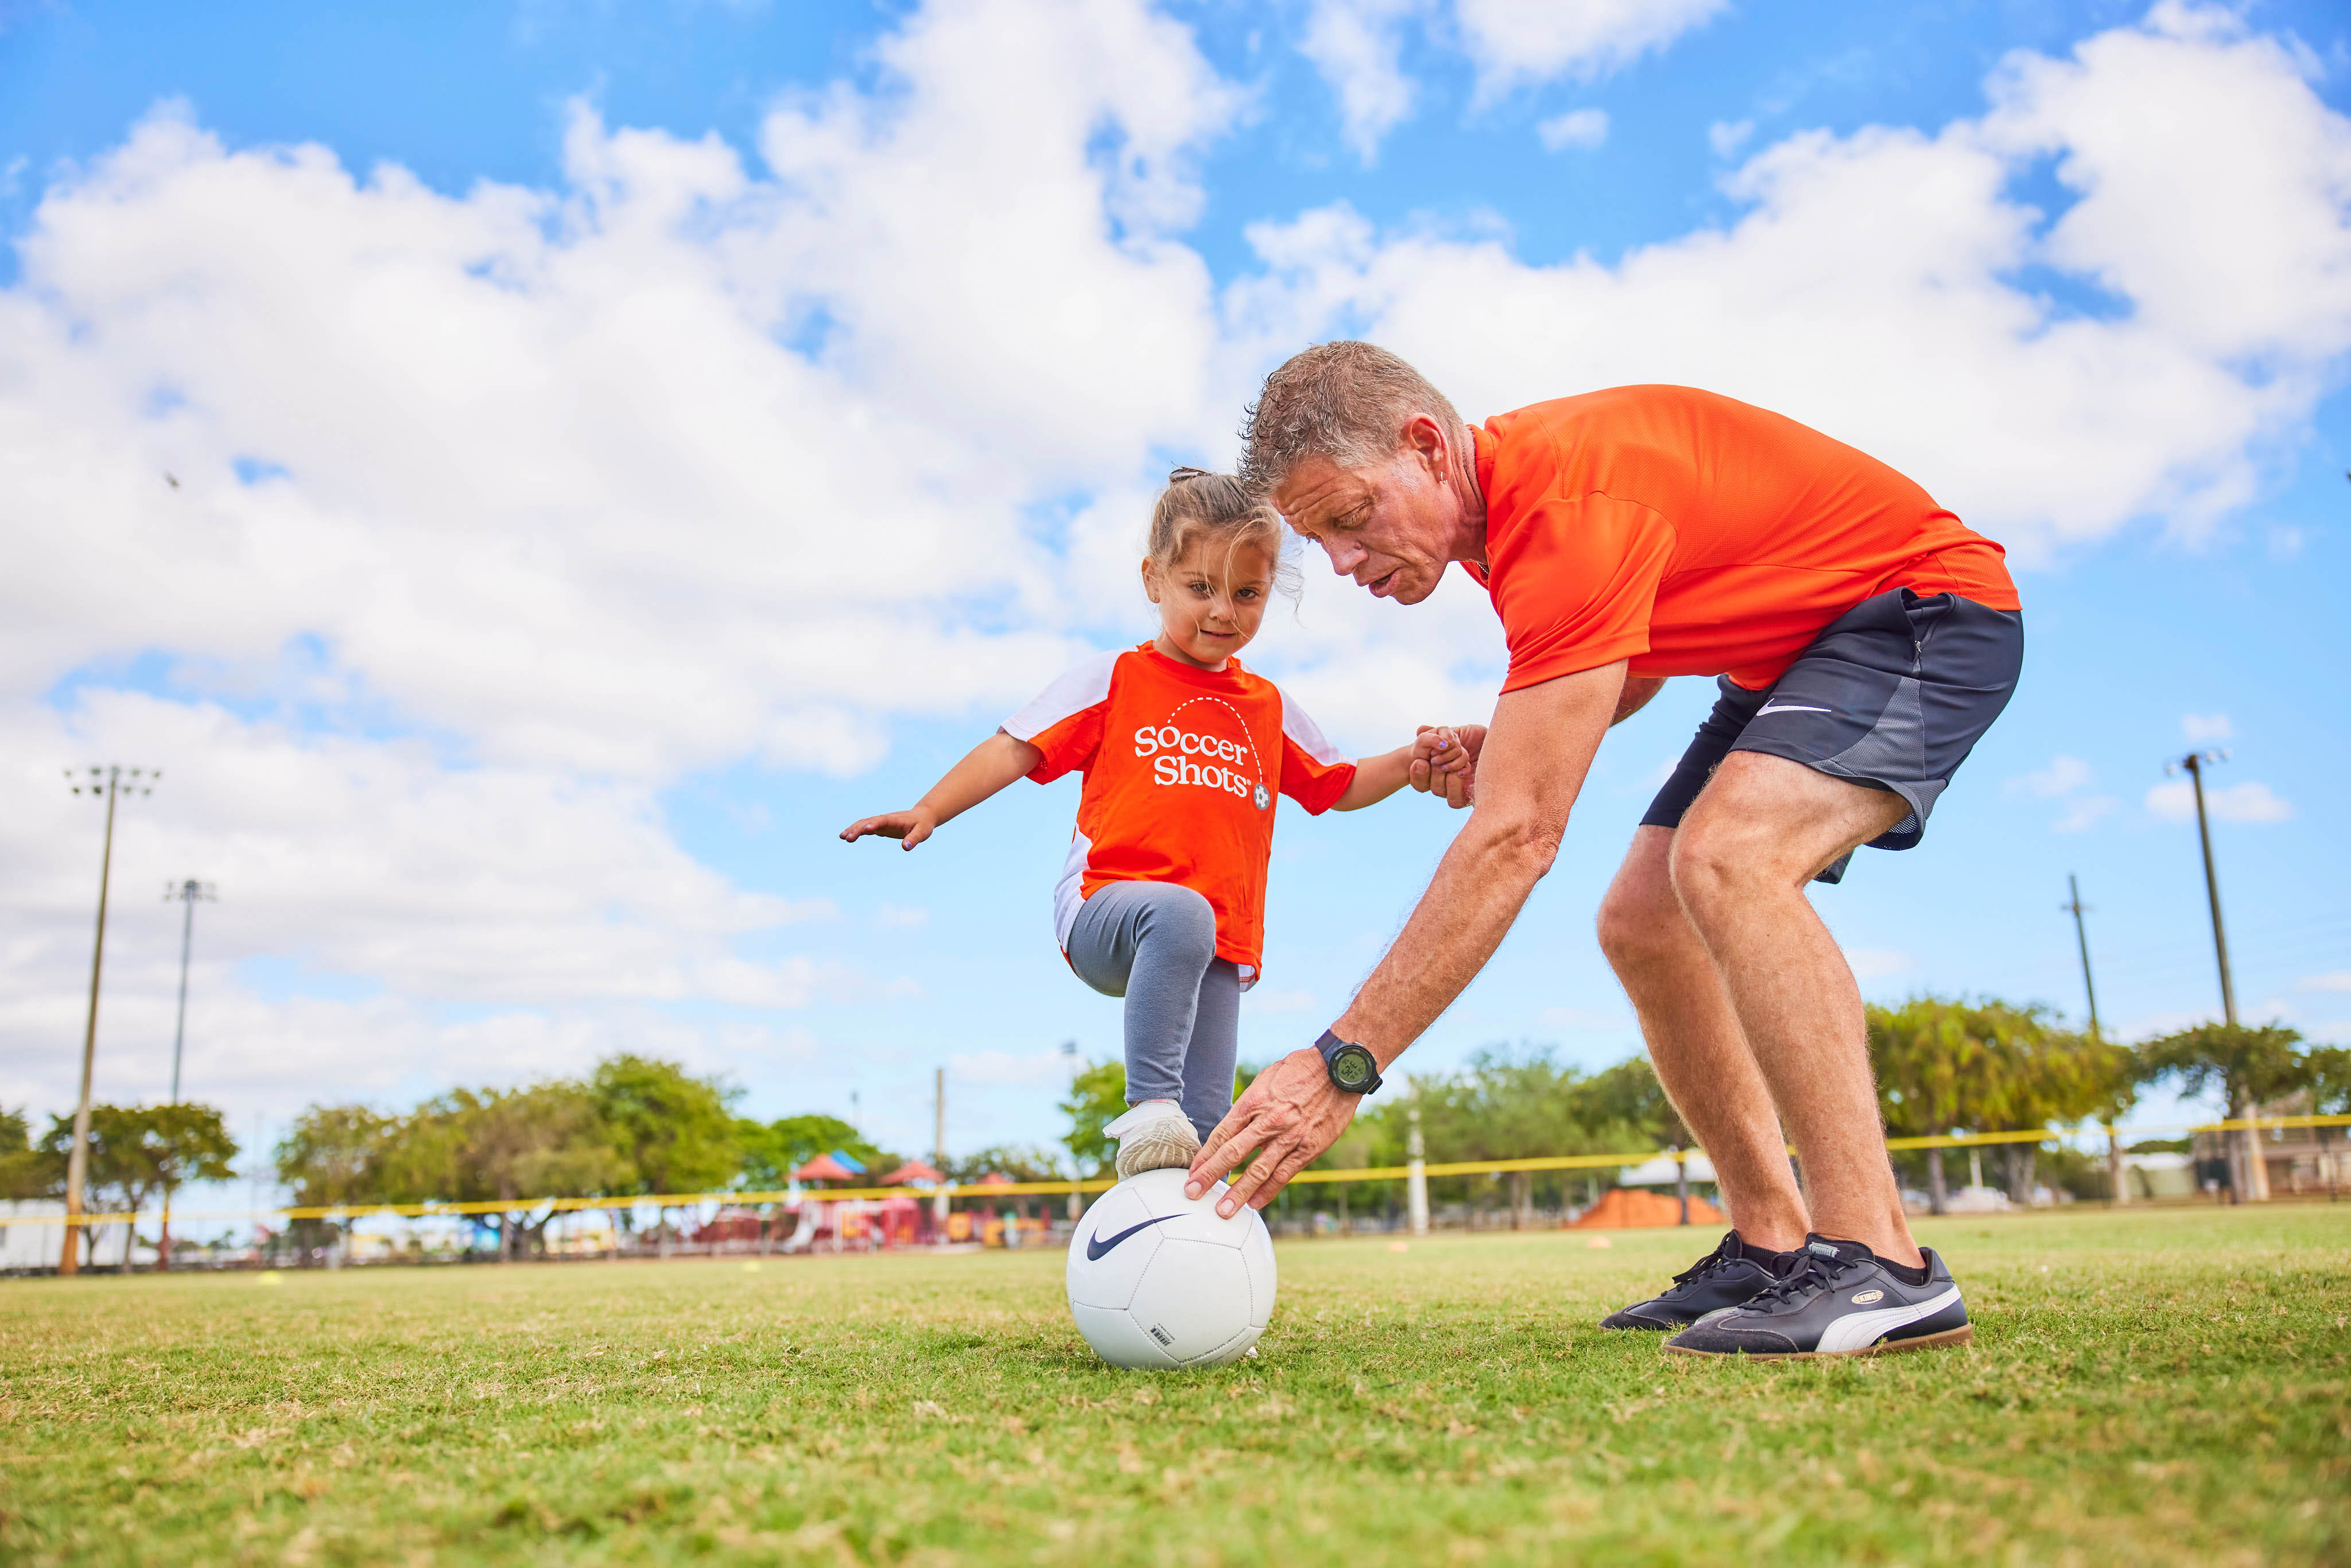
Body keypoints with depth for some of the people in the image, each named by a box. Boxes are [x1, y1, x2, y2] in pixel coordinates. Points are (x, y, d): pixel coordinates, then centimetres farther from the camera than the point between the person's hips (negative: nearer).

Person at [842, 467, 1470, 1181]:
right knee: (1181, 913, -41)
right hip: (1105, 913, -4)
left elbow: (1340, 787, 28)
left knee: (1205, 1132, -4)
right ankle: (1148, 1107, -37)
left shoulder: (1269, 708, 19)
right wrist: (928, 811, -9)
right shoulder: (1113, 681, 7)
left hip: (1220, 952, 5)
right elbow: (1016, 750, 3)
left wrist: (1410, 764, 10)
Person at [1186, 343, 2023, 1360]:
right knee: (1639, 923, 2)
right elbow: (1635, 661, 14)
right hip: (1786, 650, 10)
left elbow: (1516, 837, -38)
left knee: (1725, 856, -34)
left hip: (1930, 604, -10)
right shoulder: (1500, 504, -3)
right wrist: (1517, 741, -8)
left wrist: (1340, 1064, -40)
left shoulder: (1566, 503, -33)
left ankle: (1877, 1262, -29)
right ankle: (1771, 1247, 8)